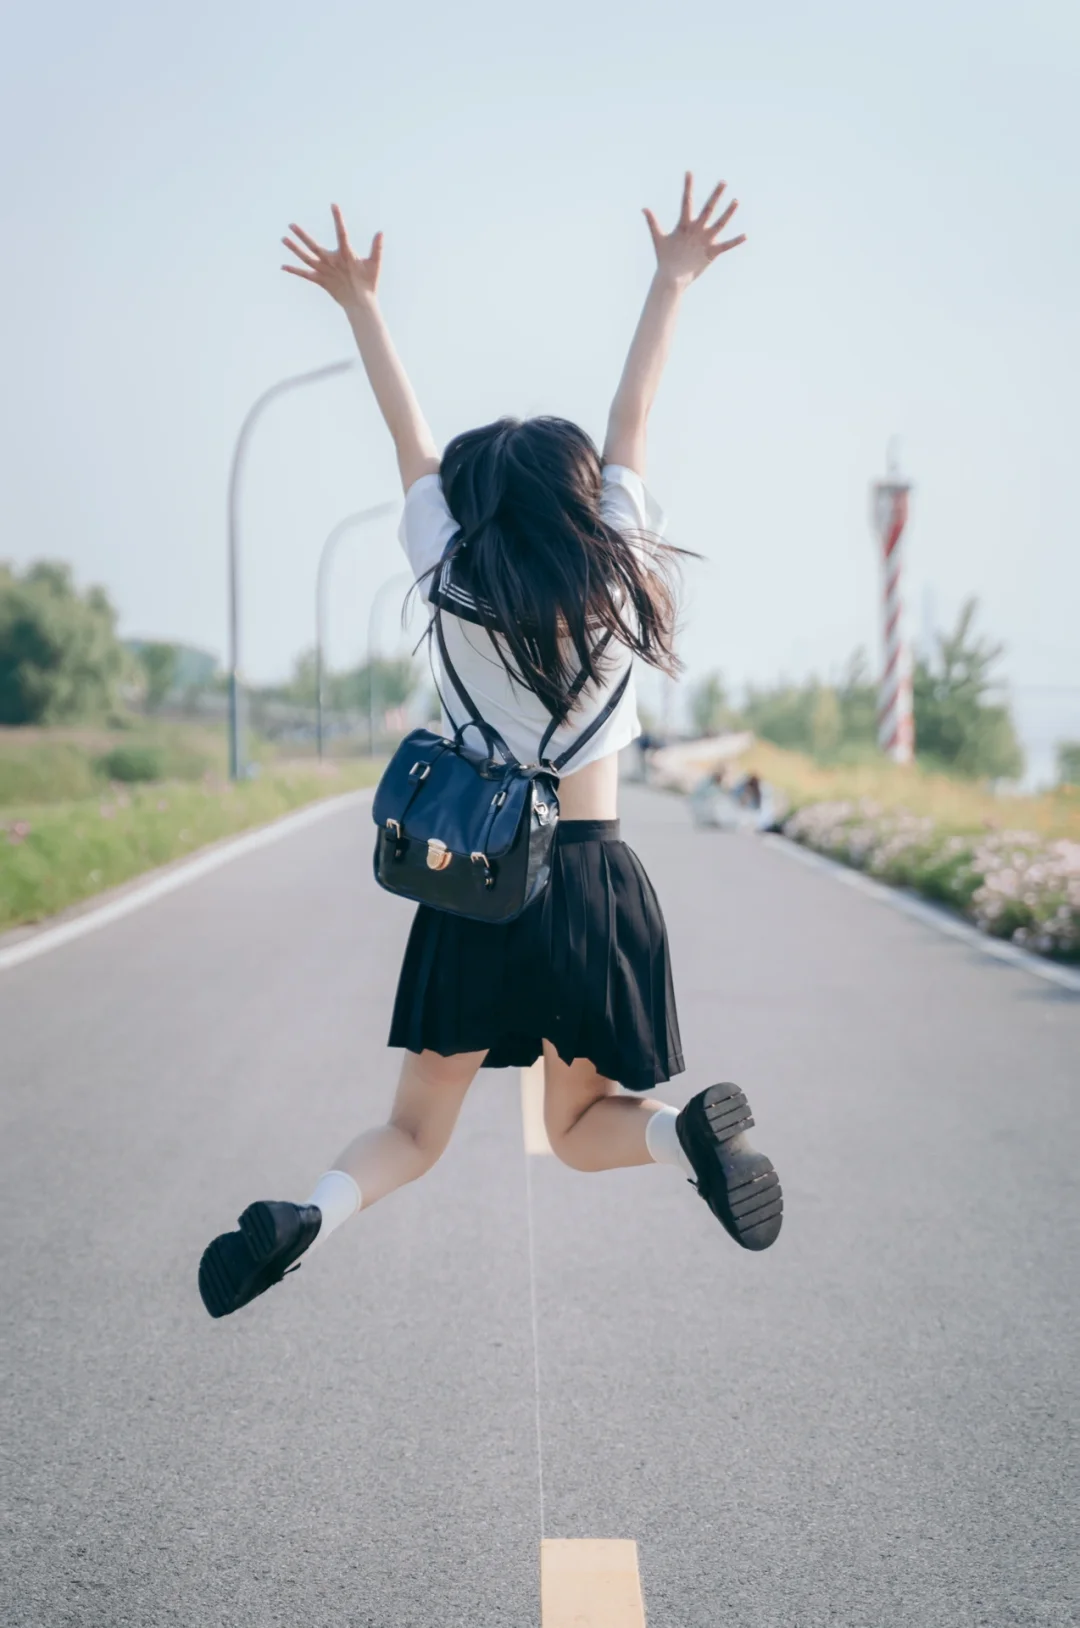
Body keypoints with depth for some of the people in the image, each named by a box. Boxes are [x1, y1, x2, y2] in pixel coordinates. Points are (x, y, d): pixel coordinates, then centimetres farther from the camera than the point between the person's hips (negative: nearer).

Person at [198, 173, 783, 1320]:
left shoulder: (456, 590, -1)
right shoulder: (614, 579, -1)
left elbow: (410, 441, 8)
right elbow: (631, 422, 8)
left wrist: (360, 303, 17)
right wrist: (672, 281, 17)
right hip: (593, 882, 0)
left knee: (414, 1131, 9)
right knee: (578, 1126, 15)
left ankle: (311, 1213, -24)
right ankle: (686, 1131, -19)